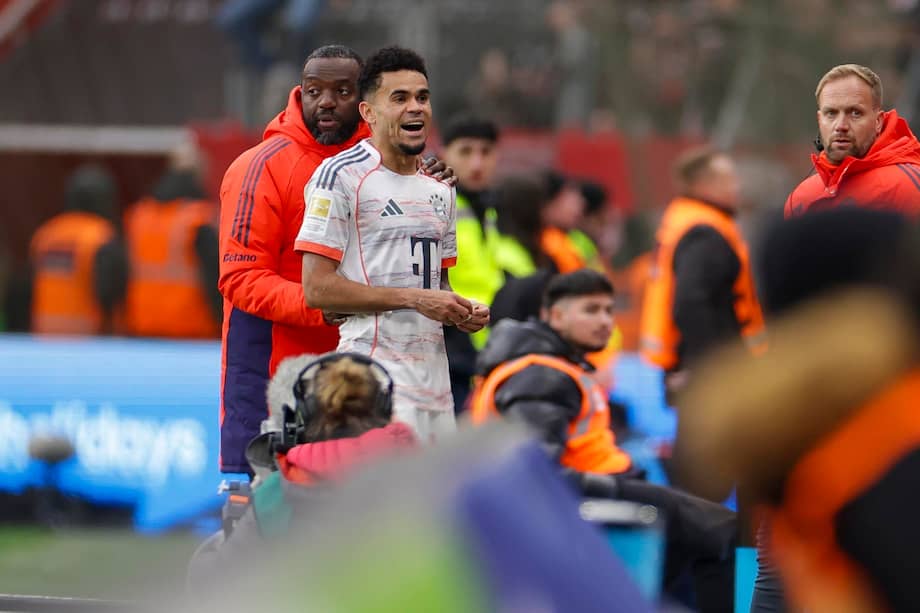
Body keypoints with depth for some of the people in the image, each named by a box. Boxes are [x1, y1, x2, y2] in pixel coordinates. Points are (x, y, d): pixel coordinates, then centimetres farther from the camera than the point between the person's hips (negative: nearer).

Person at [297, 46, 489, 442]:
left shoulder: (439, 187, 19)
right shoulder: (341, 175, -5)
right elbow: (317, 288, -12)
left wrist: (459, 313, 5)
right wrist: (415, 298, -15)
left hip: (434, 377, 8)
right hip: (374, 376, -8)